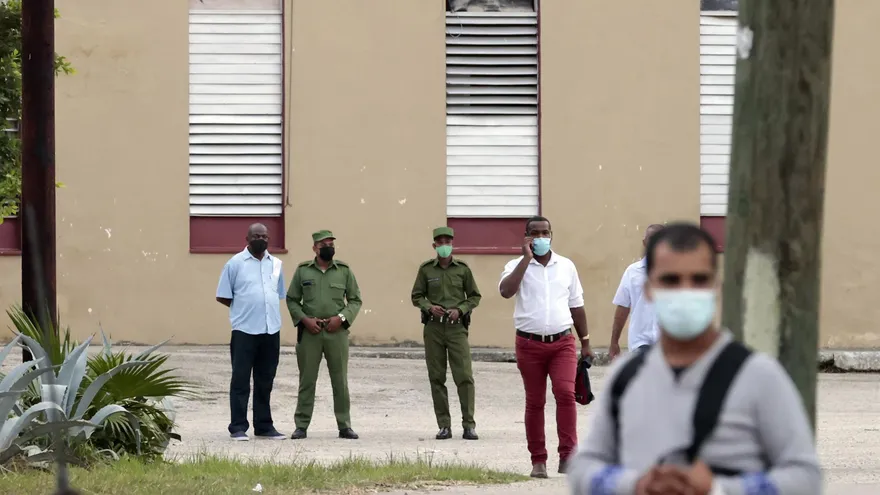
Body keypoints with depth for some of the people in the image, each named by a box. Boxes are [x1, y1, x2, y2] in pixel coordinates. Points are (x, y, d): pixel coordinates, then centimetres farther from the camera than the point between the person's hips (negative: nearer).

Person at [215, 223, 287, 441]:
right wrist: (245, 308, 0)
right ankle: (238, 427, -1)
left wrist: (264, 309, 8)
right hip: (244, 330, -5)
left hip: (271, 330, 5)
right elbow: (223, 297, 0)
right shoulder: (235, 263, -1)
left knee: (265, 382, 11)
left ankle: (264, 426, 18)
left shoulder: (275, 264, 13)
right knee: (240, 380, -3)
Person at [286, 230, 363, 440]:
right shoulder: (302, 270, 6)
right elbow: (291, 300, 8)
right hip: (309, 331, 0)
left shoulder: (344, 271, 6)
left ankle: (344, 425, 8)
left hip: (337, 331, 0)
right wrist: (305, 319, -7)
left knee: (340, 381, 3)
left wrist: (341, 317, -7)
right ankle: (301, 425, 6)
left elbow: (355, 300, 9)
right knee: (307, 380, 2)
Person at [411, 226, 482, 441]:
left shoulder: (462, 269, 4)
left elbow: (475, 296, 9)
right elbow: (417, 296, 10)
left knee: (464, 376, -9)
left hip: (456, 327, -1)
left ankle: (468, 425, -6)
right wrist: (429, 307, -9)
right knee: (436, 378, 2)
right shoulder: (426, 269, 5)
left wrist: (460, 310, -8)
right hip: (433, 327, 1)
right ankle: (444, 426, 8)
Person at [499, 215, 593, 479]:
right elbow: (506, 291, -20)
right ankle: (538, 461, 12)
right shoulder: (517, 266, 1)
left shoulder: (566, 266, 9)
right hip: (530, 344, -1)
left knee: (566, 392, -18)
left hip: (562, 342, 1)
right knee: (534, 402, 5)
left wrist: (585, 342, 15)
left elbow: (576, 305, 16)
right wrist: (527, 258, -17)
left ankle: (568, 455, -16)